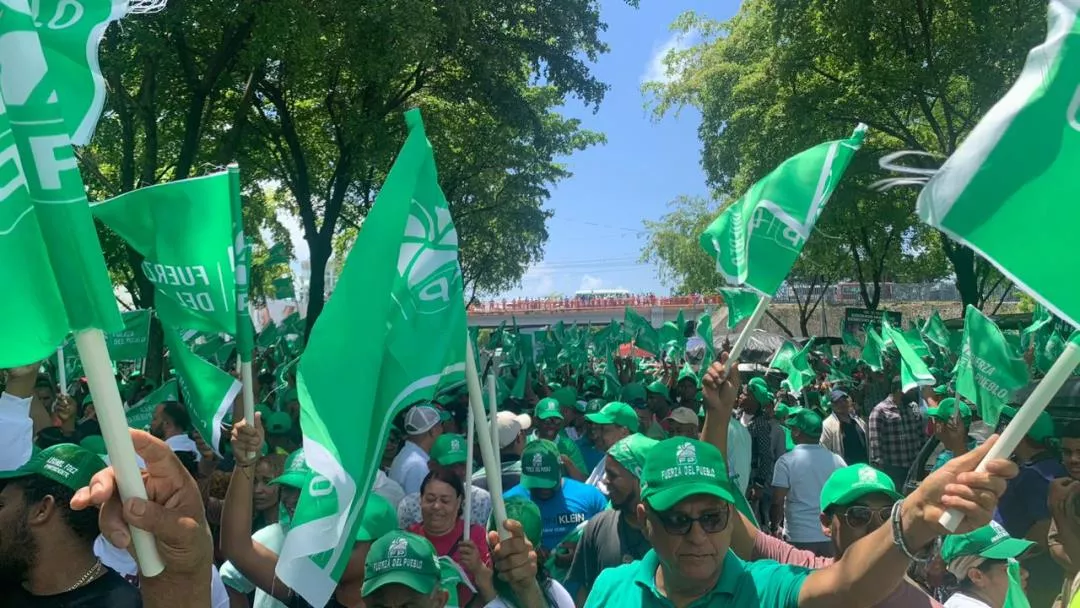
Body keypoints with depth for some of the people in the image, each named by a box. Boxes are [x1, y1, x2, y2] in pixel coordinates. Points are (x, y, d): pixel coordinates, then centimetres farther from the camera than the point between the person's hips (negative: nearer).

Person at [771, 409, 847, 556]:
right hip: (831, 536, 4)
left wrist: (774, 528, 3)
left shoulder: (786, 461, -10)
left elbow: (778, 502, -11)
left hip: (799, 537, -3)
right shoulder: (837, 461, 2)